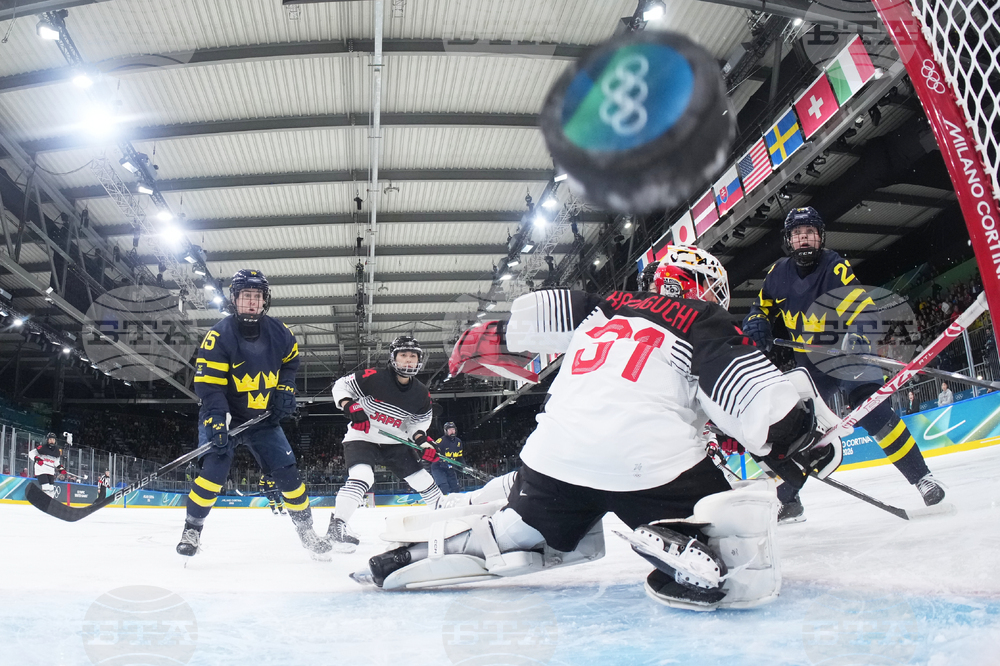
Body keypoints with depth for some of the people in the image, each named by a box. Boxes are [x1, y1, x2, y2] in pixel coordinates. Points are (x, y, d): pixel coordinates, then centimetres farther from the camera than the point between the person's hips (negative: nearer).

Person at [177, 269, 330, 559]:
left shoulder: (278, 332, -6)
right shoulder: (219, 335, -20)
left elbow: (290, 361, 15)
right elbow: (208, 384, -23)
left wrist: (285, 389, -1)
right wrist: (216, 422, -33)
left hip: (263, 417, 3)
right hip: (225, 415, -3)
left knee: (287, 472, 0)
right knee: (214, 467, -20)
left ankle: (306, 530, 15)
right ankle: (192, 529, -1)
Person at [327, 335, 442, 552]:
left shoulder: (421, 394, -4)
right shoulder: (373, 378, -18)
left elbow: (419, 422, 10)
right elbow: (340, 386, -8)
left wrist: (424, 442, -8)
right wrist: (351, 409, -22)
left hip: (394, 443, 5)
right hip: (362, 437, -5)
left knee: (424, 481, 3)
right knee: (361, 478, -30)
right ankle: (336, 526, -22)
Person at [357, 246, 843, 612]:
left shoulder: (605, 306, 22)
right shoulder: (704, 323, 8)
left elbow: (532, 313, 24)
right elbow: (753, 394, -5)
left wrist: (488, 336, 40)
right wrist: (806, 441, 6)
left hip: (556, 451, 6)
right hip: (647, 462, -6)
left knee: (521, 535, 30)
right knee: (746, 572, 0)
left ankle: (417, 550, 18)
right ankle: (666, 544, -27)